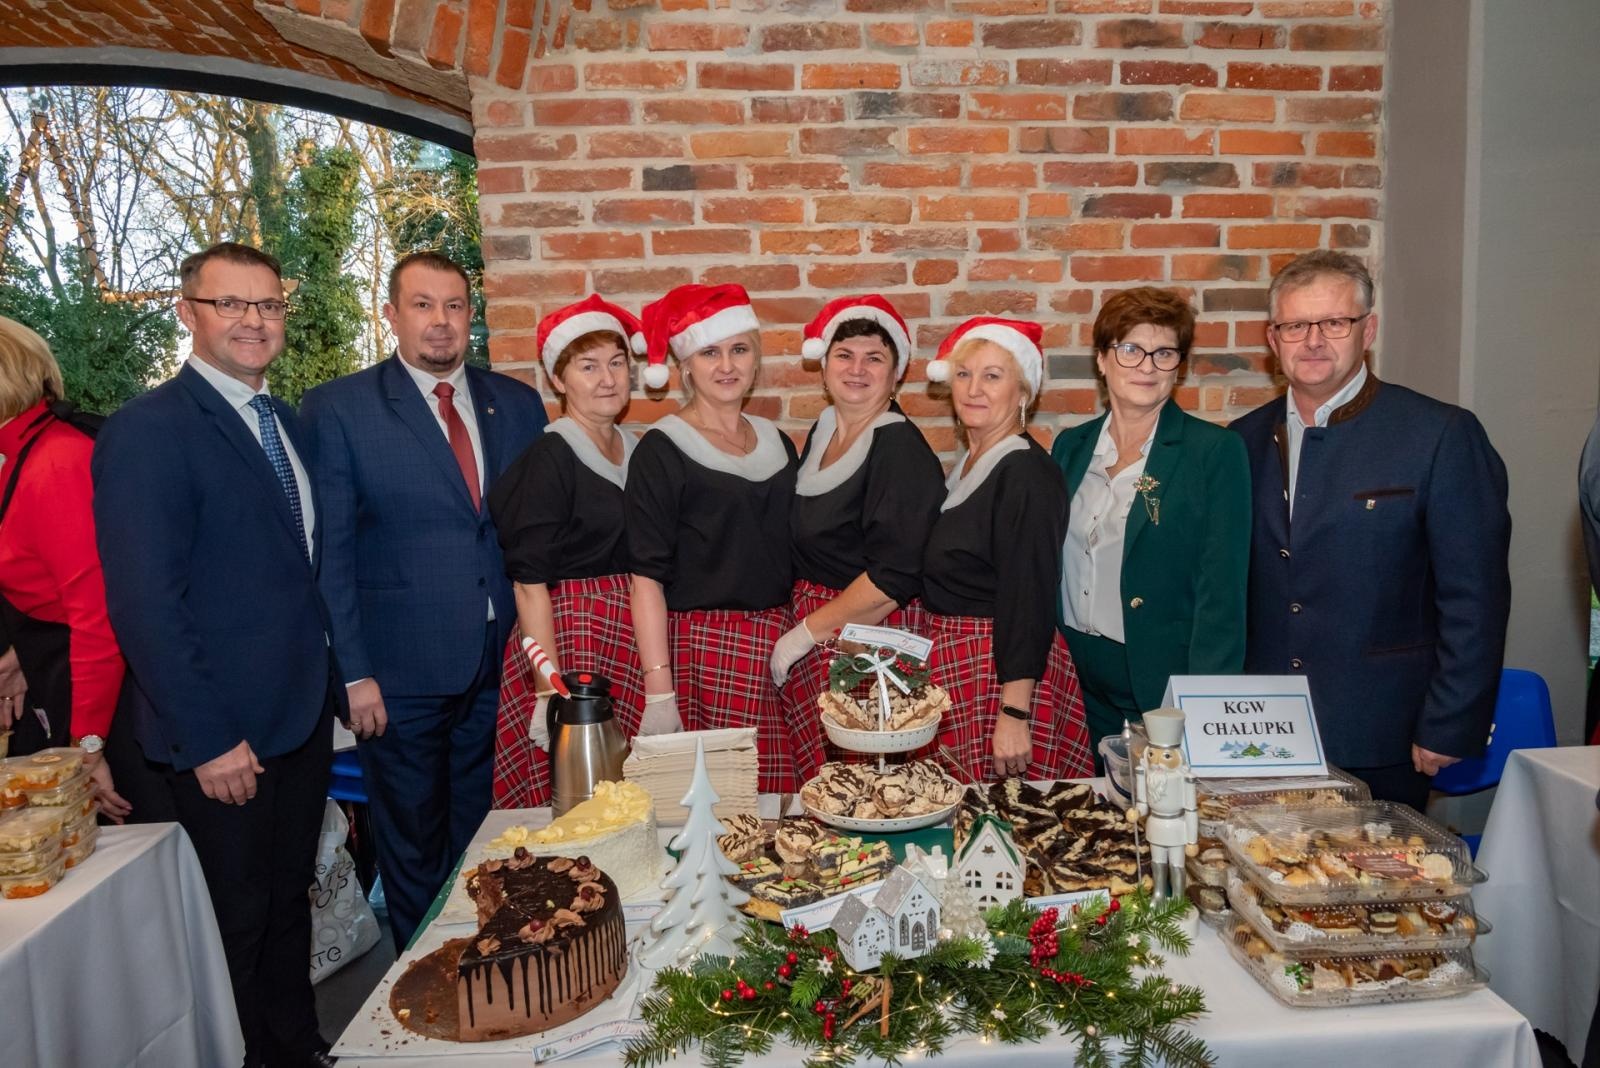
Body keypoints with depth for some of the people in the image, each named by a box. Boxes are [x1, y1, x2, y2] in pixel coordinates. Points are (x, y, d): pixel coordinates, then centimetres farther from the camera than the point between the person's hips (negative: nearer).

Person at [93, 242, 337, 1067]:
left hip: (303, 716, 7)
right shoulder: (147, 430, -15)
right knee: (237, 921, 12)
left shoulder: (286, 422, 9)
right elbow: (144, 604, -19)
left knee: (289, 899, 21)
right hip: (221, 736, -7)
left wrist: (331, 682, 7)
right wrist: (209, 739, -18)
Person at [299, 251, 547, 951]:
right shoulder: (338, 409, -4)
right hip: (400, 671, -3)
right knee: (413, 847, 14)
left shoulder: (518, 405, 6)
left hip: (503, 664, 3)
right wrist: (354, 672, -9)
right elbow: (330, 550, -6)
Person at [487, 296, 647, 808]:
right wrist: (550, 690, -18)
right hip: (567, 638, -6)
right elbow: (529, 582, -12)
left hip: (633, 643, 6)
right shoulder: (549, 458, -9)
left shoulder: (638, 451, 11)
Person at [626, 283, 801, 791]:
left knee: (781, 811, 5)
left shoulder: (777, 442, 11)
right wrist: (659, 694, -15)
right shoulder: (662, 450, -5)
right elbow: (648, 576, -9)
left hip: (779, 642, 5)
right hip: (701, 649, -5)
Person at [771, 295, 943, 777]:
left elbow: (894, 578, -20)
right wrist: (797, 627, 11)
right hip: (808, 626, 7)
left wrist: (805, 633, -15)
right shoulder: (822, 431, 10)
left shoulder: (902, 448, -13)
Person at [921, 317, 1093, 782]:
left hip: (1004, 673, -8)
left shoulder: (1027, 474, -15)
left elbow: (1029, 601, -19)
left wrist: (1015, 714, -21)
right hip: (953, 668, 8)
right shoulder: (967, 465, 11)